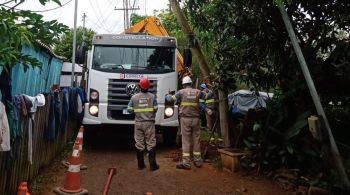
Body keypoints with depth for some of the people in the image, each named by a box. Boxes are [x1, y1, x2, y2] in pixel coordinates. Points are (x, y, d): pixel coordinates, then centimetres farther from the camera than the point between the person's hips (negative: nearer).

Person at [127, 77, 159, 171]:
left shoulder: (134, 97, -3)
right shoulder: (152, 96, -6)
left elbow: (130, 110, 0)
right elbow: (155, 109, -3)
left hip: (138, 123, 2)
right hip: (149, 122, -1)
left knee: (139, 144, 10)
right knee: (151, 143, 4)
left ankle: (140, 164, 16)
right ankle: (152, 165, 5)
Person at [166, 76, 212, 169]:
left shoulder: (182, 92, -3)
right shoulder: (198, 92, 5)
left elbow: (171, 99, -3)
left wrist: (167, 96, 18)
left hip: (185, 119, -3)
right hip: (196, 118, 3)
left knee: (186, 141, 0)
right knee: (196, 140, 12)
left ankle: (186, 162, -2)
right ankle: (198, 160, 21)